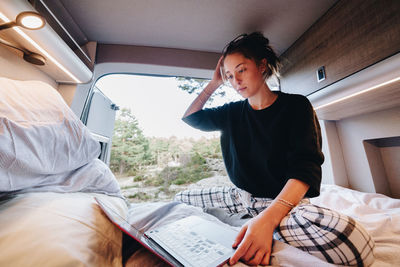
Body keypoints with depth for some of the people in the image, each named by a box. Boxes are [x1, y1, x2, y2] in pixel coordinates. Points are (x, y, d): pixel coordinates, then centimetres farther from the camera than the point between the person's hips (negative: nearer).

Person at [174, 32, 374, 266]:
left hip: (282, 201, -3)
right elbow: (190, 117, 14)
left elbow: (306, 167, -17)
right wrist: (215, 83, 7)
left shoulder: (296, 105, -6)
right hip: (239, 196, 4)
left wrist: (268, 217, -34)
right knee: (180, 199, 2)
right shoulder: (232, 112, 6)